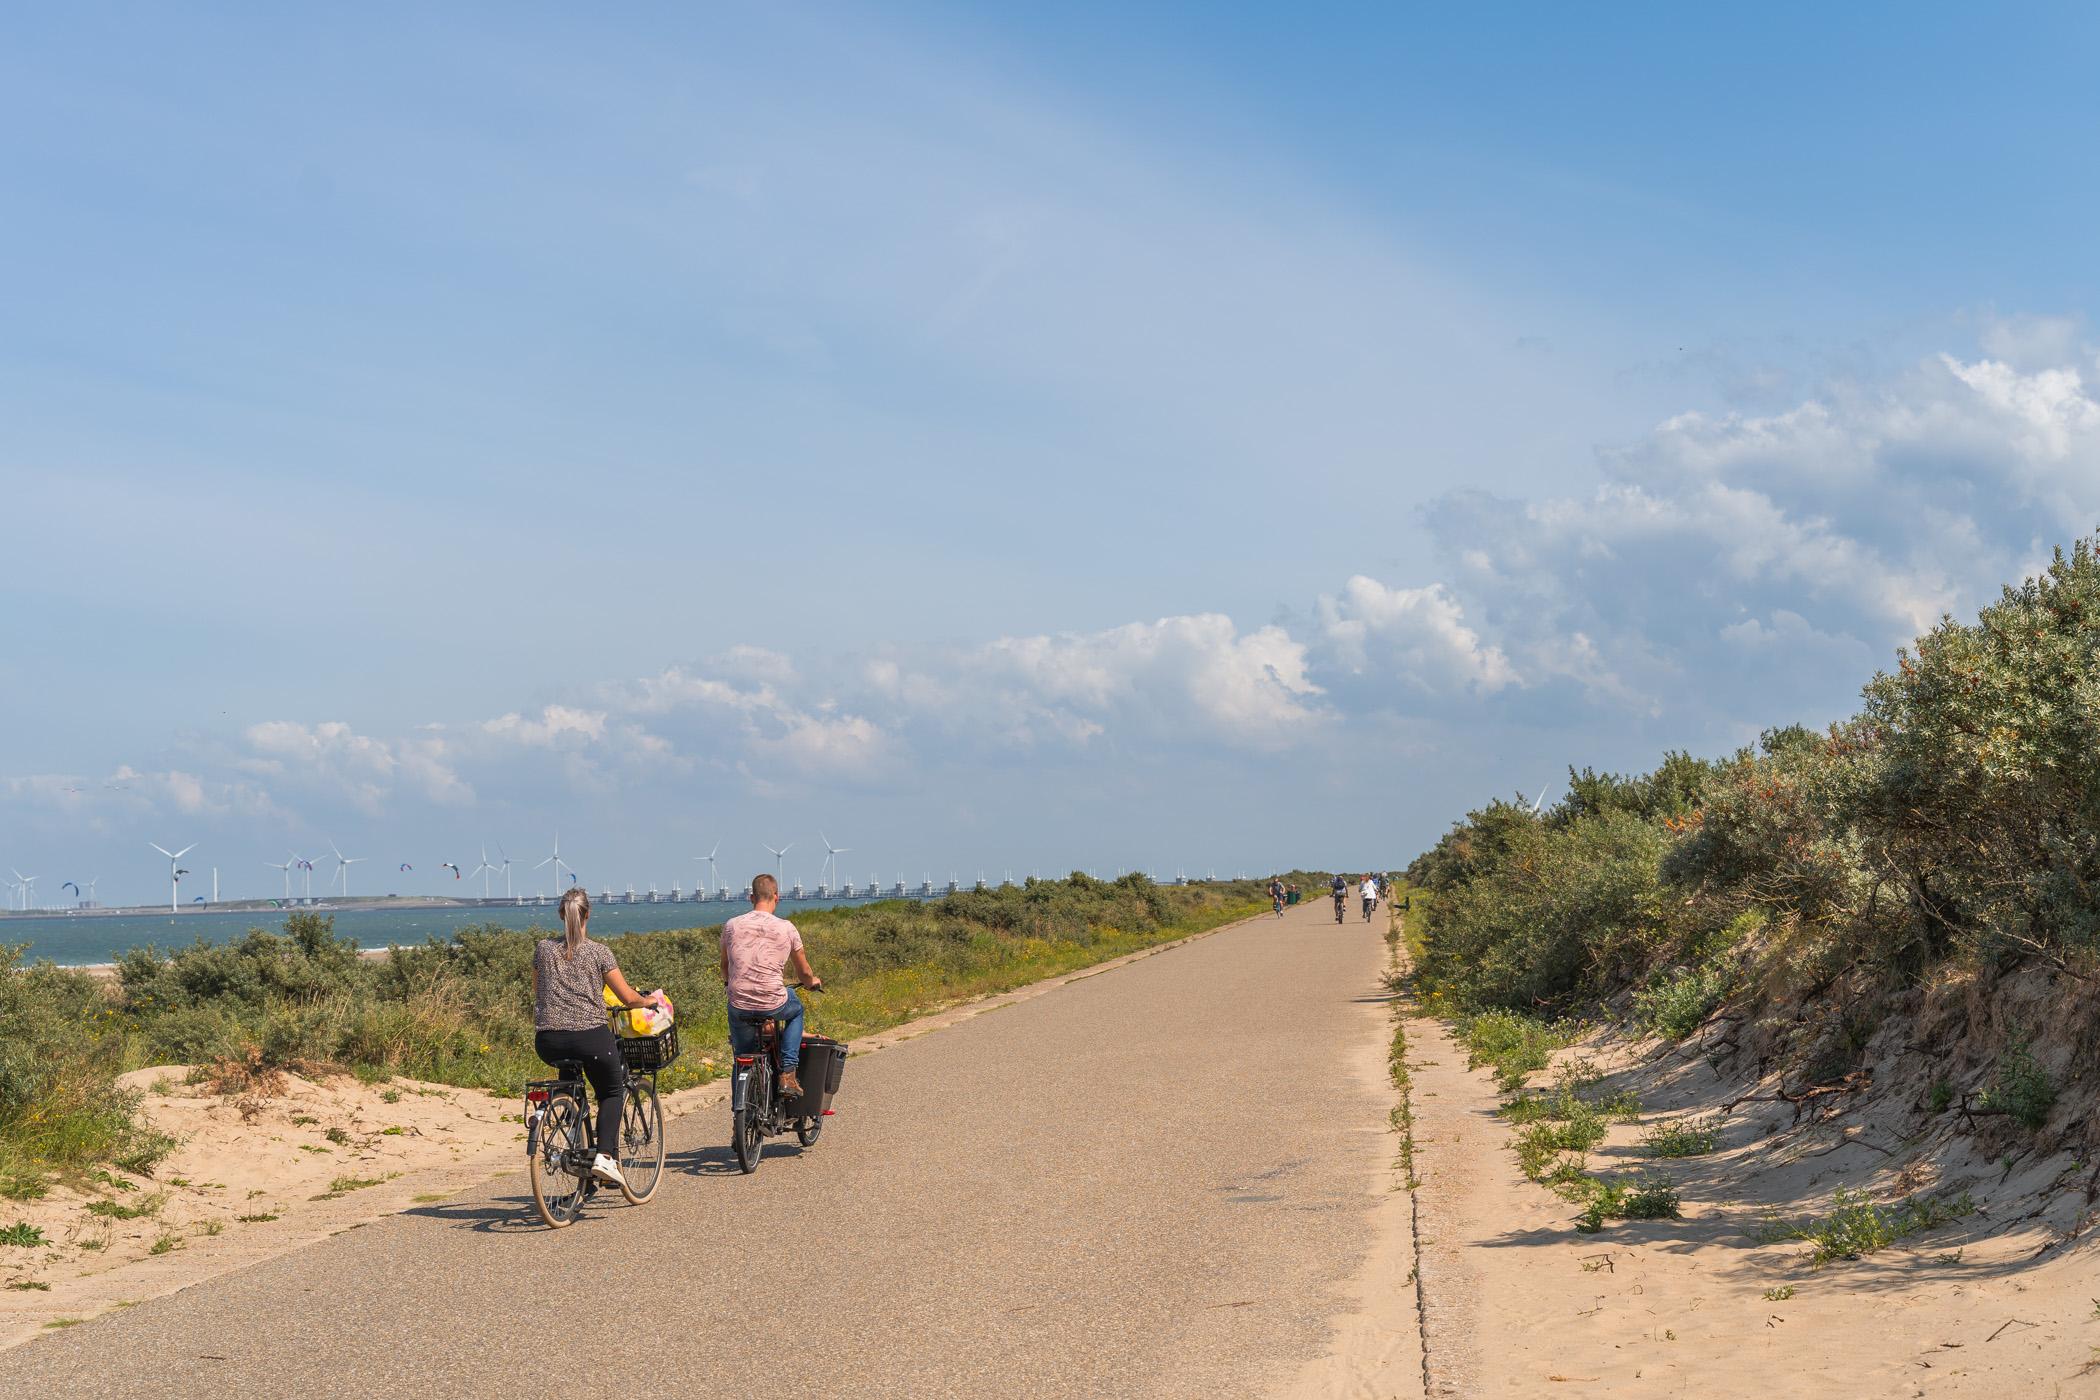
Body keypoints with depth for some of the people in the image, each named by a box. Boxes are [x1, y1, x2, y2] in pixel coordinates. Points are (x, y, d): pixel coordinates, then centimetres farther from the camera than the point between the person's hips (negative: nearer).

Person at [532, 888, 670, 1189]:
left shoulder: (543, 948, 9)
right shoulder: (599, 952, 0)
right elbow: (628, 998, 3)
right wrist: (650, 1000, 23)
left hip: (548, 1043, 3)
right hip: (590, 1037, -3)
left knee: (569, 1069, 36)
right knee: (612, 1091, 19)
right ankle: (604, 1156, -3)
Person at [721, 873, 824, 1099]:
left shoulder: (731, 926, 2)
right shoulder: (786, 928, -1)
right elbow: (804, 974, 11)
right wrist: (813, 982, 35)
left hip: (740, 1009, 1)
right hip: (774, 1006, -1)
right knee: (796, 1011, 32)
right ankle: (788, 1073, 18)